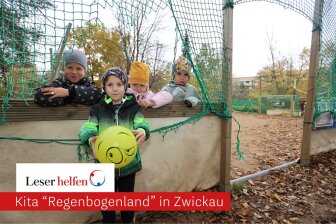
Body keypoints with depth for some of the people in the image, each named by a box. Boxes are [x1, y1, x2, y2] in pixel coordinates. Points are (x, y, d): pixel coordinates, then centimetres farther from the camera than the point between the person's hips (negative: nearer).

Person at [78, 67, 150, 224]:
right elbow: (87, 129, -7)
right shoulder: (98, 108, -1)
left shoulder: (133, 107, -3)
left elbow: (141, 125, -13)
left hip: (129, 164, 0)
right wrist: (91, 139, -30)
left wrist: (142, 131, -37)